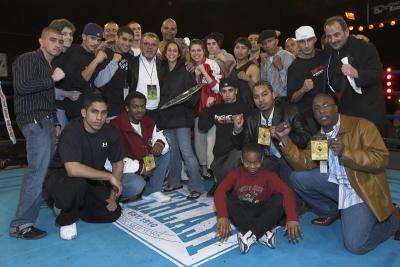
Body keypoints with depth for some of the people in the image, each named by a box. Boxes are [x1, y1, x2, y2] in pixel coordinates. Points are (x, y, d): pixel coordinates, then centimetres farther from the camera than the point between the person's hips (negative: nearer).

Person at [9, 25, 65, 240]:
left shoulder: (50, 65, 23)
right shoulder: (28, 59, -4)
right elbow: (21, 86, -21)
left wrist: (55, 123, 19)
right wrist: (52, 79, -13)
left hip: (46, 121, 9)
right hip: (34, 120, -9)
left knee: (45, 167, 11)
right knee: (39, 168, -14)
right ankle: (21, 224, -9)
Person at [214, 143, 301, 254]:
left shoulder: (268, 175, -5)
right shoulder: (236, 173, -5)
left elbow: (287, 192, -21)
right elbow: (220, 191, -22)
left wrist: (292, 218, -39)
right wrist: (222, 216, -40)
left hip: (262, 214, 0)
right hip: (241, 213, 0)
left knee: (280, 198, -25)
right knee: (227, 199, -28)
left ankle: (250, 234, -32)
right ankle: (263, 232, -31)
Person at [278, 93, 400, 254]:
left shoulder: (362, 125, -11)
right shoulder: (318, 137, 7)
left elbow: (381, 159, -19)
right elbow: (303, 164, -3)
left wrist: (345, 152, -31)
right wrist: (285, 139, -13)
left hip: (363, 189, -6)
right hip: (336, 184, 6)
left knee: (355, 244, -18)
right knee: (297, 178, -8)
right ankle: (330, 212, 13)